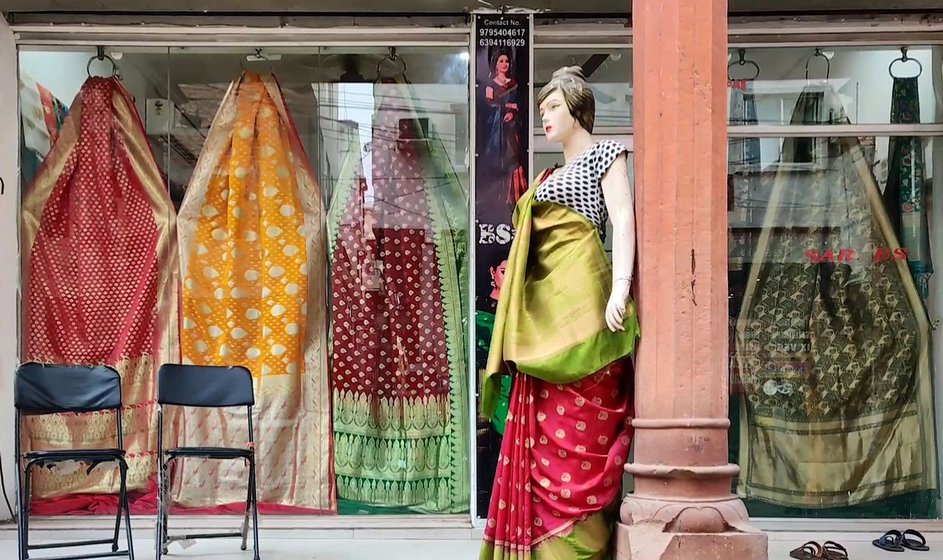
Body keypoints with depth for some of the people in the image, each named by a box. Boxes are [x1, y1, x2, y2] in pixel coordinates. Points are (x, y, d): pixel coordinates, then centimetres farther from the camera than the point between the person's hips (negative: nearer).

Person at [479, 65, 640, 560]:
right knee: (543, 433, 4)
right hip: (543, 304, 8)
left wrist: (620, 288, -25)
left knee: (578, 433, -9)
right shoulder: (550, 175, 25)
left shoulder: (604, 154, 4)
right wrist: (523, 310, 17)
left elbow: (623, 219, -10)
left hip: (580, 297, -8)